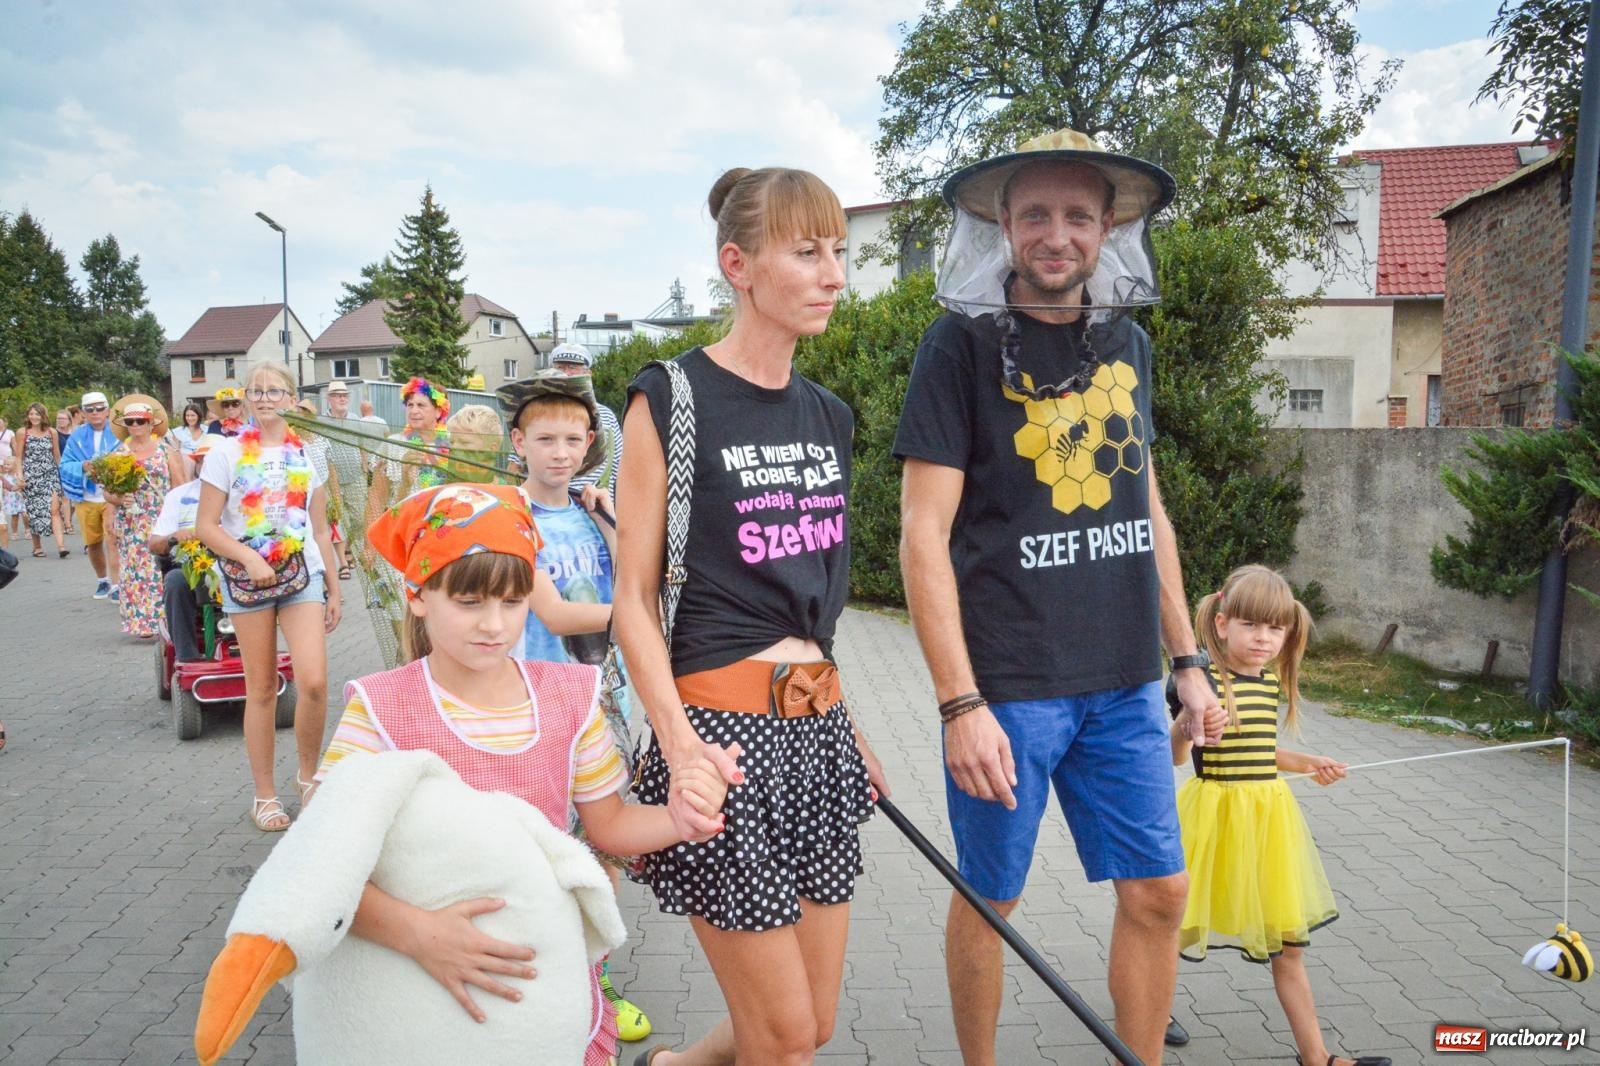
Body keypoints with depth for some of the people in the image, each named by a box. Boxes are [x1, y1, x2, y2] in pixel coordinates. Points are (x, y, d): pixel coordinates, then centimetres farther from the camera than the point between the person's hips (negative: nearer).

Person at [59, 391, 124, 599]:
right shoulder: (77, 436, 6)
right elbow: (65, 466, 1)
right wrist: (83, 467, -18)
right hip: (87, 498, 4)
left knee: (113, 539, -12)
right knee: (93, 543, 13)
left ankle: (115, 584, -10)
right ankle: (102, 581, 30)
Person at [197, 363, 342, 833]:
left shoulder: (308, 454, 6)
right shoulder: (227, 452, -1)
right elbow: (207, 526, -4)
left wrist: (333, 589, 10)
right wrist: (250, 558, -18)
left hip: (303, 574, 1)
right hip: (245, 579, -1)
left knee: (314, 682, -12)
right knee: (261, 688, 5)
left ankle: (308, 774, 13)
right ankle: (264, 794, 18)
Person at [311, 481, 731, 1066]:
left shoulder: (571, 695, -4)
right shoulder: (383, 709, -13)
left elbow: (606, 824, 6)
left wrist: (677, 820, -13)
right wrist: (417, 933, -33)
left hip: (554, 971, 3)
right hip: (433, 992, -2)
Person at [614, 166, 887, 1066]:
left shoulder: (828, 416, 11)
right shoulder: (673, 399, -9)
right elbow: (634, 598, -9)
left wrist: (850, 726, 17)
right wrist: (681, 746, -21)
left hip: (818, 723, 7)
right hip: (724, 725, -7)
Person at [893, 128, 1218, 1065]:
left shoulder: (1127, 344, 9)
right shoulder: (961, 345, -7)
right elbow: (924, 534, -12)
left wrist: (1187, 659, 14)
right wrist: (960, 704, -17)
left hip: (1125, 681, 5)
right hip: (1006, 686, -5)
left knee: (1158, 891, 10)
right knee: (991, 897, 9)